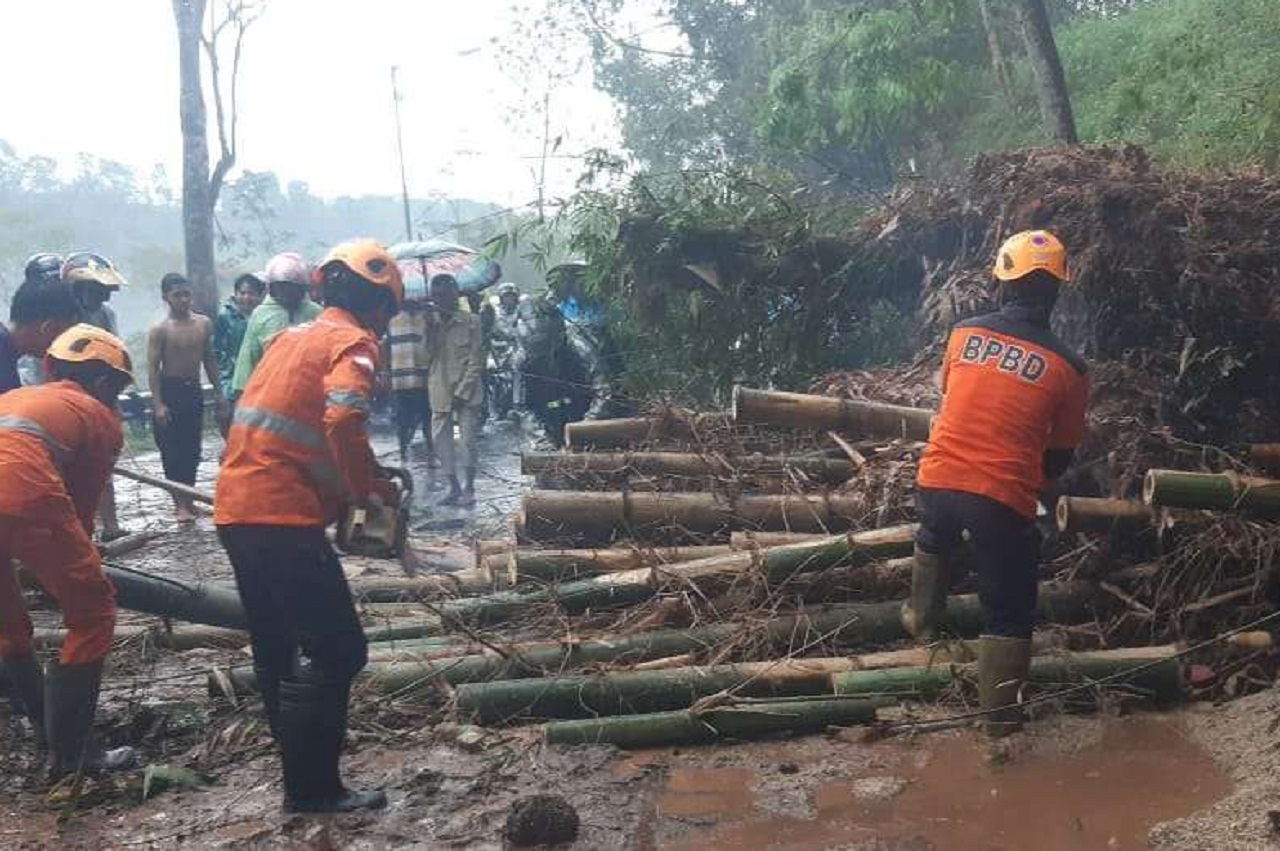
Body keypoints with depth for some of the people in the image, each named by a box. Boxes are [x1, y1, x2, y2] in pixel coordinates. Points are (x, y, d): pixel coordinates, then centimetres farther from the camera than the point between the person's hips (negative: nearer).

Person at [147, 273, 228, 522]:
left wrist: (219, 394, 8)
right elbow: (153, 368, -11)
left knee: (192, 448, 8)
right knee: (172, 450, -2)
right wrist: (158, 404, -17)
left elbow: (209, 360, 11)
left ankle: (188, 499, 18)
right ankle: (180, 504, 3)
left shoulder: (204, 324, 3)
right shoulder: (159, 329, -9)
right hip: (169, 391, -4)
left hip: (194, 390, 4)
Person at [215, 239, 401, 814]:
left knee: (276, 647, 19)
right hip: (283, 519, -9)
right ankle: (312, 788, 1)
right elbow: (343, 421, -25)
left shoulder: (295, 335, 19)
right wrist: (370, 489, -10)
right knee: (338, 652, -3)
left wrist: (348, 483, 19)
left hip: (236, 509, 9)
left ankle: (299, 758, 32)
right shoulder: (354, 342, -6)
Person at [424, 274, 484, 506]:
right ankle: (454, 487, 16)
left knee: (467, 440, -4)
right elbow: (428, 354, -1)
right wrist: (432, 327, -12)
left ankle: (469, 488, 7)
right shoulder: (430, 322, 8)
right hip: (440, 391, 4)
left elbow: (476, 359, -4)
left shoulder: (471, 321, -2)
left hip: (467, 391, -4)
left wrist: (462, 390, -10)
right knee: (440, 439, 5)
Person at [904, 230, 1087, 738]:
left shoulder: (964, 333, 1)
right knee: (1008, 609, 12)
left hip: (937, 480, 3)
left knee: (934, 542, 38)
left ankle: (922, 617, 51)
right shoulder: (1068, 367, -3)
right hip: (1004, 500, -3)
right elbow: (1061, 456, 7)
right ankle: (1000, 711, 17)